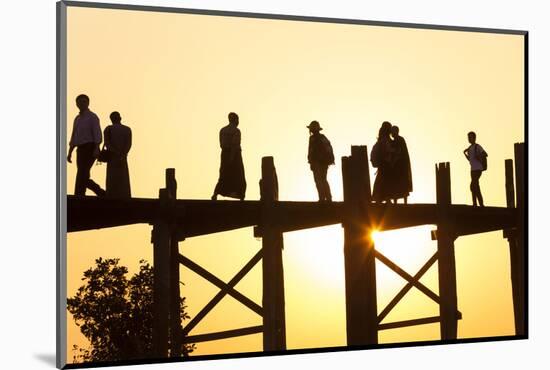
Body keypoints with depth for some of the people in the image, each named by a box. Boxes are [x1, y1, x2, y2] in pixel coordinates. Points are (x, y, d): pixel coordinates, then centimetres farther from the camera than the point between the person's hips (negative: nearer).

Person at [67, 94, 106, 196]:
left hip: (90, 149, -8)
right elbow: (74, 137, 21)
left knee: (81, 174, -17)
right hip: (81, 150, 8)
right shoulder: (77, 118, 20)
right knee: (84, 177, 5)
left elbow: (97, 134, -15)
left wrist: (97, 149, -28)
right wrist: (69, 153, 15)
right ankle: (102, 194, 20)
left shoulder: (93, 117, -4)